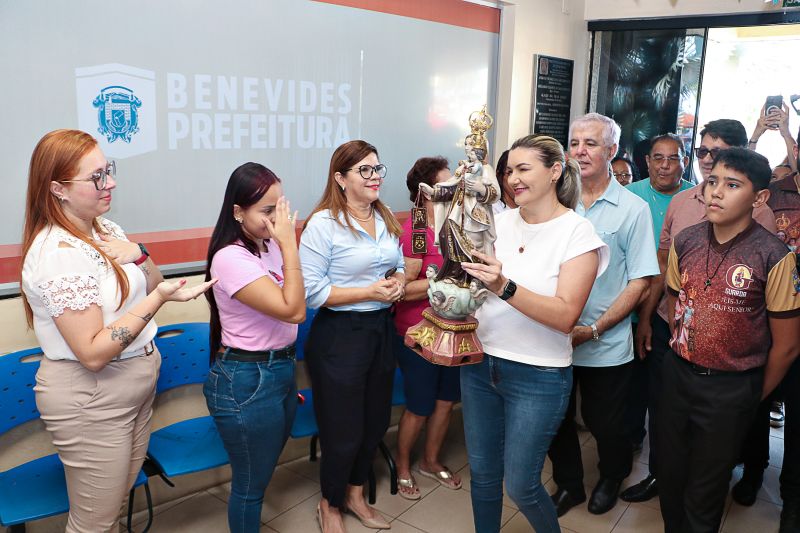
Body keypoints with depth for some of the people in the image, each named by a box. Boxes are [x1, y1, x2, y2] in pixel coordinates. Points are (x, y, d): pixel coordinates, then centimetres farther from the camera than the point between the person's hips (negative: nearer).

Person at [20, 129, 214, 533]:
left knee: (120, 498, 23)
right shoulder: (58, 253, -24)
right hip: (90, 401, -8)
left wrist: (138, 257, -11)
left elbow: (152, 287, 9)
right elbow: (93, 354, -26)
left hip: (136, 386, 8)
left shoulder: (104, 229, 2)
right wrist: (158, 299, -30)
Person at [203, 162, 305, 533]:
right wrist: (290, 244, -26)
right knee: (251, 481, 10)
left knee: (264, 470, 25)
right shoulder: (231, 258, -23)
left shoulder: (270, 245, 3)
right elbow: (293, 310, -27)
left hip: (280, 371, 9)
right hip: (246, 383, -8)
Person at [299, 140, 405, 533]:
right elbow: (310, 291, -19)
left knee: (375, 422, 19)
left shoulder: (386, 220, 7)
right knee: (343, 431, 8)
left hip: (381, 330, 7)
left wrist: (398, 282, -6)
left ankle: (355, 495, 44)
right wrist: (369, 292, -23)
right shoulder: (323, 223, -16)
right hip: (339, 336, -7)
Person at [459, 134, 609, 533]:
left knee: (520, 487, 7)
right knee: (482, 474, 17)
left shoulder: (577, 232, -11)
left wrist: (504, 287, -32)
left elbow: (565, 316, -21)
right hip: (481, 364, 5)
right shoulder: (501, 220, 3)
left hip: (537, 376, -5)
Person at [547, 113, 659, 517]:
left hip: (605, 345, -2)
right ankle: (568, 485, 39)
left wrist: (593, 329, -15)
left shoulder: (633, 209, -7)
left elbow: (639, 283, -8)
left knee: (605, 424, 14)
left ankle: (612, 477, 44)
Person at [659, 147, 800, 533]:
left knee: (705, 489, 12)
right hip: (677, 372, 4)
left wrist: (754, 399, 4)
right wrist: (683, 357, 13)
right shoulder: (685, 242, -4)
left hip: (731, 387, -4)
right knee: (669, 474, 17)